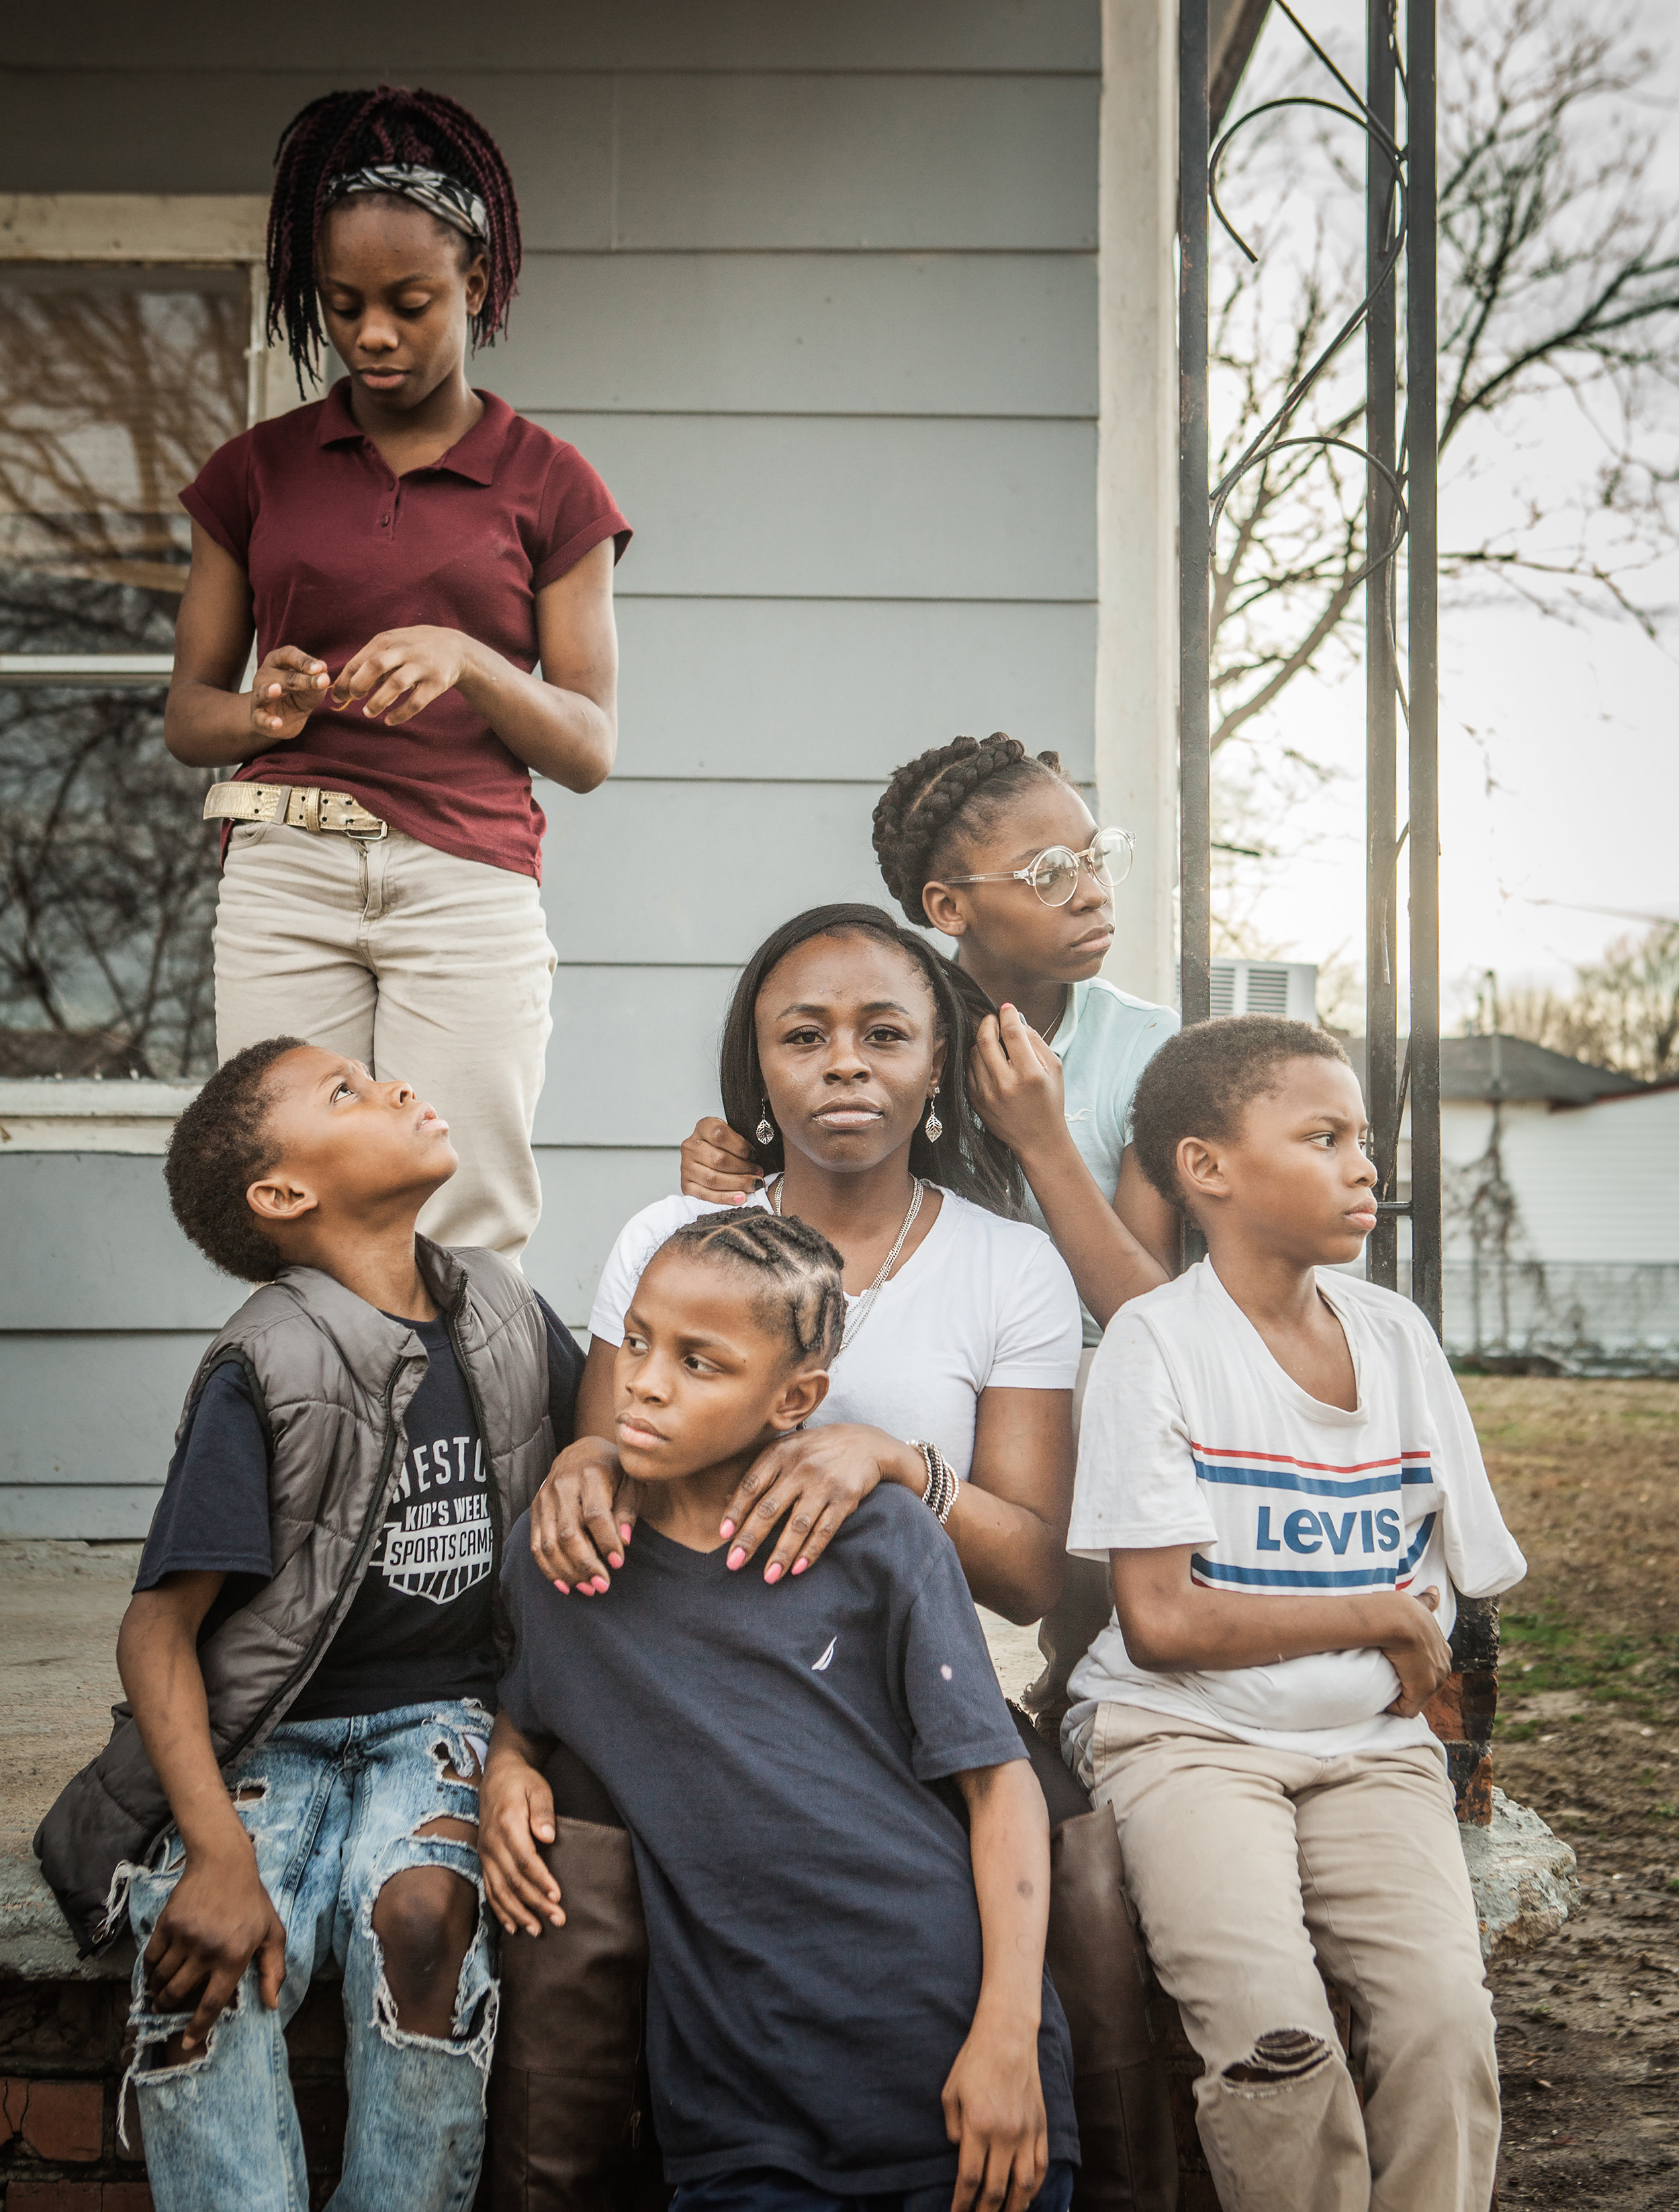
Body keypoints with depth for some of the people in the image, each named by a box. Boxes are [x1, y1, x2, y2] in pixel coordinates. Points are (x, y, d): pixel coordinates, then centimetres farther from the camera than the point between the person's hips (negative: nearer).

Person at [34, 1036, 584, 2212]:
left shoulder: (506, 1314, 5)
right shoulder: (265, 1376, -12)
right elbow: (158, 1630, -14)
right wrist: (218, 1853, -25)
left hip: (437, 1716, 3)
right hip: (266, 1734, -3)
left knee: (421, 1912, -30)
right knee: (206, 1962, -31)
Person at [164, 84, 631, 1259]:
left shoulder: (547, 484, 9)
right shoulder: (259, 471, 13)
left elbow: (591, 748, 5)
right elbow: (186, 713, 14)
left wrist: (470, 661, -14)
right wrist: (263, 714, -9)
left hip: (471, 883, -1)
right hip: (284, 872, 2)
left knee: (462, 1244, -7)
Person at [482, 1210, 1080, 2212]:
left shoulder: (879, 1538, -3)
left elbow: (1001, 1782, -4)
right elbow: (521, 1716, 24)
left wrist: (1008, 2036, -12)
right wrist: (507, 1774, 0)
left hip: (948, 2054, -2)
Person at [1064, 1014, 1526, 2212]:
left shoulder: (1396, 1333, 10)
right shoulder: (1158, 1340, -6)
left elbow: (1471, 1581, 14)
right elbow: (1161, 1621, -11)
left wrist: (1430, 1674, -6)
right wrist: (1382, 1620, -6)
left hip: (1371, 1743, 4)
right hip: (1188, 1734, -4)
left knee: (1448, 2017, -20)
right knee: (1273, 2032, -25)